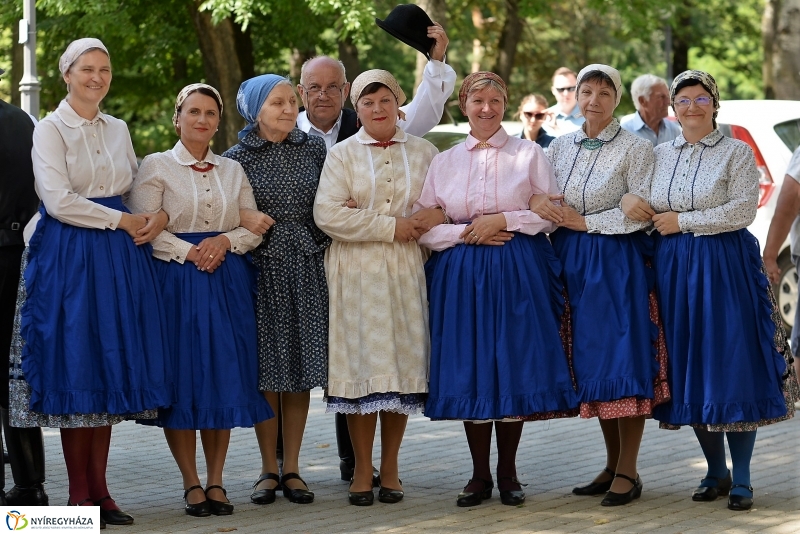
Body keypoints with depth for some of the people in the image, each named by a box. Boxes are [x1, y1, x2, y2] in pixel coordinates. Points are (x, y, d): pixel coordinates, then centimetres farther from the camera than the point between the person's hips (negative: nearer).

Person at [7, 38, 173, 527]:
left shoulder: (118, 130, 14)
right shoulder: (51, 130, -4)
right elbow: (60, 201, -13)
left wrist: (156, 217, -4)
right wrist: (122, 220, -10)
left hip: (120, 257, 6)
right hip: (69, 256, -5)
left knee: (111, 367, 4)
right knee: (75, 366, -3)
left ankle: (99, 488, 10)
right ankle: (79, 493, 3)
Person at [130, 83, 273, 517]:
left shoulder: (233, 171, 15)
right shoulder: (156, 166, 2)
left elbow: (254, 227, 10)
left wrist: (224, 241, -10)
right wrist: (189, 253, -16)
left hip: (228, 282, 4)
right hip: (176, 281, -3)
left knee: (225, 377, 1)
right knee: (182, 379, -4)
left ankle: (216, 481, 8)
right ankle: (192, 484, 4)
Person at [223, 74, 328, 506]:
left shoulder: (314, 148, 6)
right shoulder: (237, 158, -1)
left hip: (307, 268, 2)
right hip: (262, 270, -2)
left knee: (302, 370, 4)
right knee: (266, 371, 1)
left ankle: (292, 469, 12)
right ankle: (268, 469, 11)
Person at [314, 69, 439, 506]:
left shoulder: (423, 153, 10)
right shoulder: (342, 155, 3)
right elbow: (328, 214, -10)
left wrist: (430, 219, -10)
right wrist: (391, 227, -12)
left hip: (406, 271, 2)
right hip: (357, 273, -2)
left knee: (403, 363, 2)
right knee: (362, 362, -3)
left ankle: (390, 468, 12)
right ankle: (362, 470, 5)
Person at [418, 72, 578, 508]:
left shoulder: (529, 154, 5)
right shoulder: (444, 162, 10)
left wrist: (504, 220, -11)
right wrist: (464, 233, -10)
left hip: (517, 273, -2)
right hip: (461, 275, 2)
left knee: (515, 368, -2)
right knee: (468, 370, 1)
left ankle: (508, 474, 10)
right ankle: (479, 475, 12)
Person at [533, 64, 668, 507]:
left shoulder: (635, 149, -4)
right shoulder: (560, 147, 11)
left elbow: (641, 214, -10)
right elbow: (534, 193, 13)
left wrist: (584, 222, -12)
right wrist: (536, 203, -10)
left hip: (617, 263, -5)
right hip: (572, 263, 5)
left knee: (623, 360, -6)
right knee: (590, 363, 8)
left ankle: (627, 472, 0)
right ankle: (612, 465, 18)